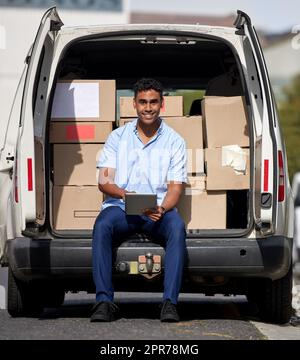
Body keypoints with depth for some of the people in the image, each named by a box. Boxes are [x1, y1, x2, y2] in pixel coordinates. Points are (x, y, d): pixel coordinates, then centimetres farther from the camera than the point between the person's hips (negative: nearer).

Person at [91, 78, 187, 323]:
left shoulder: (174, 142, 10)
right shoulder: (117, 137, 12)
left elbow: (175, 188, 2)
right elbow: (104, 181, 5)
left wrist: (161, 209, -21)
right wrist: (122, 193, -19)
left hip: (159, 210, 0)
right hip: (121, 208, 0)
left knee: (177, 227, -34)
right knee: (102, 225, -33)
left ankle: (170, 302, -36)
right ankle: (104, 301, -35)